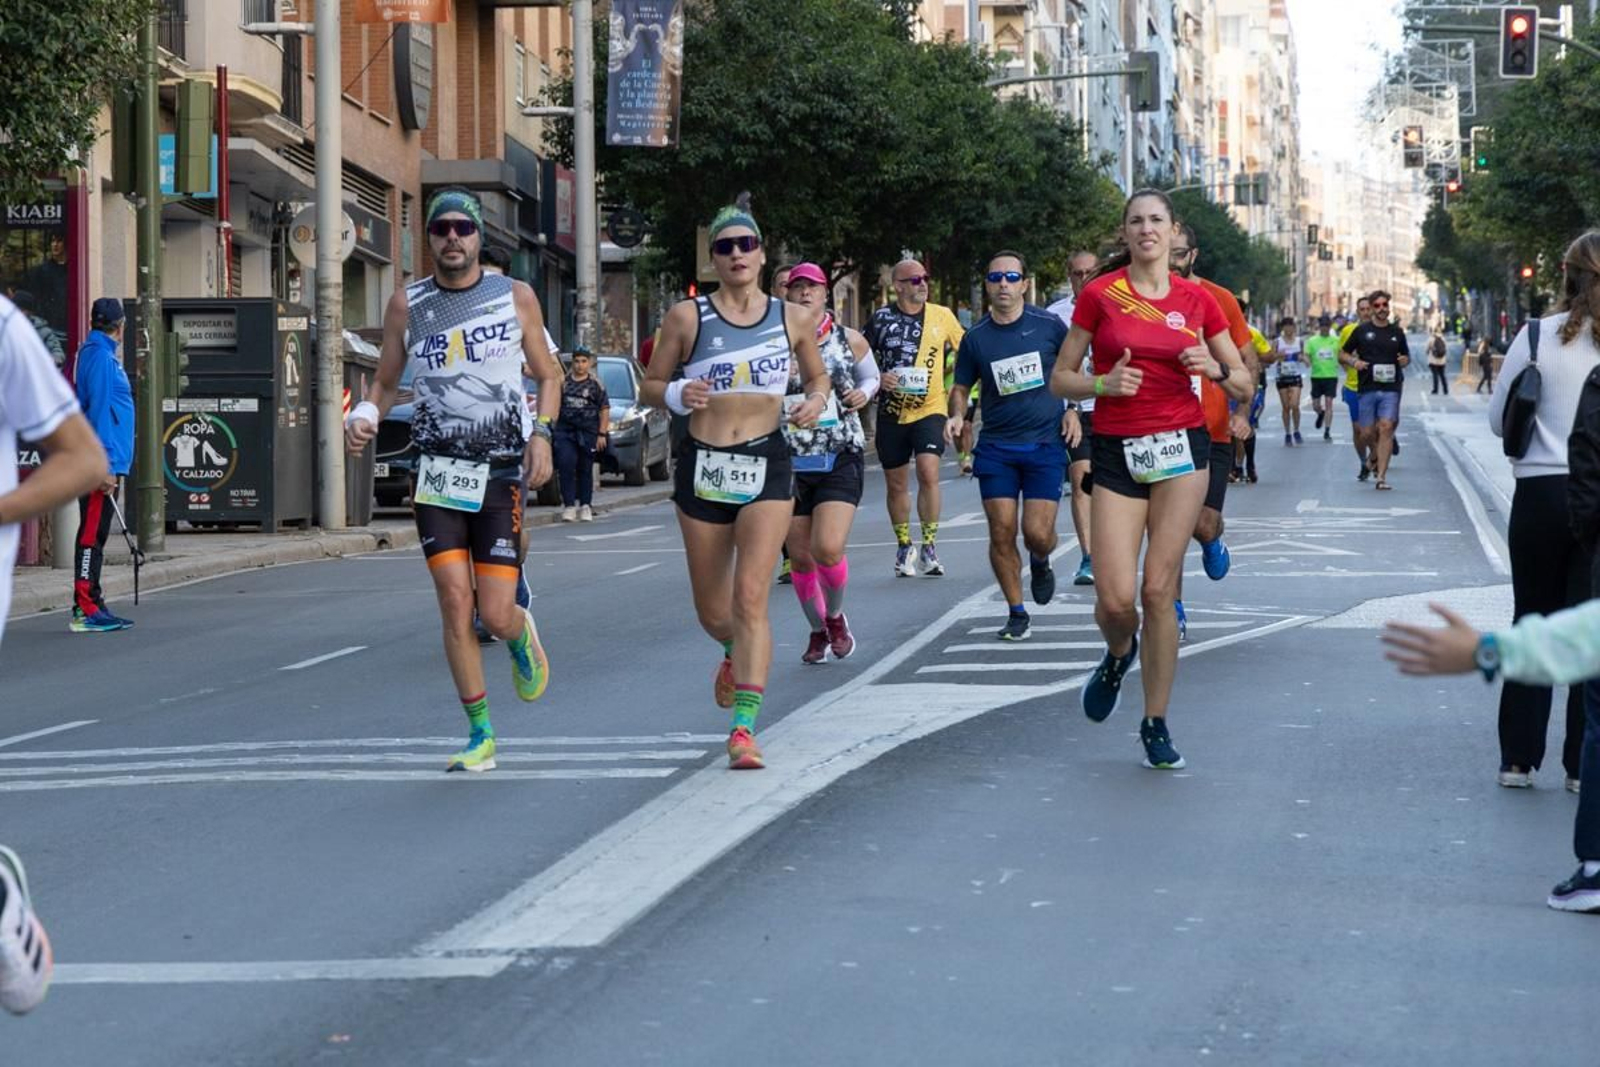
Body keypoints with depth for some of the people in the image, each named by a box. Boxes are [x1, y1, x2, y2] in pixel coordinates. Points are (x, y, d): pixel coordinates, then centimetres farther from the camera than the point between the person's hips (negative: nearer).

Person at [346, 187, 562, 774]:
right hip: (437, 471, 1)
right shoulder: (406, 304, 6)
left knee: (496, 615, -6)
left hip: (501, 472, -1)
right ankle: (480, 736, 4)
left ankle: (522, 638, 34)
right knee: (454, 604, -8)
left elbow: (548, 375, 11)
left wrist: (542, 433, -6)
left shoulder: (516, 297, 4)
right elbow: (385, 381, 14)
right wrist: (365, 416, -7)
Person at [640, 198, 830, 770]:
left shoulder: (793, 319, 5)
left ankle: (744, 727, -19)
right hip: (702, 465, 1)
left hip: (766, 465, -1)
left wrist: (817, 398, -2)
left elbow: (818, 375, 21)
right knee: (712, 612, 10)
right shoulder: (687, 317, 0)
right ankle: (737, 653, 47)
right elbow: (650, 386, 7)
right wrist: (677, 395, -15)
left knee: (750, 595, -17)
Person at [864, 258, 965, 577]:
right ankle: (904, 548, 27)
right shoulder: (881, 318, 0)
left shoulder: (942, 316, 3)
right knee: (896, 485, 9)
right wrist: (877, 378, -10)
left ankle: (929, 548, -11)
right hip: (891, 413, 1)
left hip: (929, 410, -1)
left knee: (928, 472, -20)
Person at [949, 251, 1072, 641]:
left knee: (1037, 533, -9)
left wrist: (1071, 409, 3)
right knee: (1001, 533, -4)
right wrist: (957, 416, -6)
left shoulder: (1048, 325, -1)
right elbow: (960, 388, 13)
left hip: (1045, 443, -2)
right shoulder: (976, 337, 3)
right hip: (995, 447, 2)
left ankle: (1040, 562, 28)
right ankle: (1016, 612, 10)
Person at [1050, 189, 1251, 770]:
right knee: (1115, 597, -9)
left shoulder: (1197, 300, 5)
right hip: (1116, 453, -1)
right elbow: (1060, 380, 4)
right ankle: (1119, 655, 28)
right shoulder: (1100, 295, 0)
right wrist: (1104, 383, -14)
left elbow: (1244, 385, 12)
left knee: (1158, 590, -4)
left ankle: (1156, 724, 8)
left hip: (1181, 446, 1)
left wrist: (1216, 368, -9)